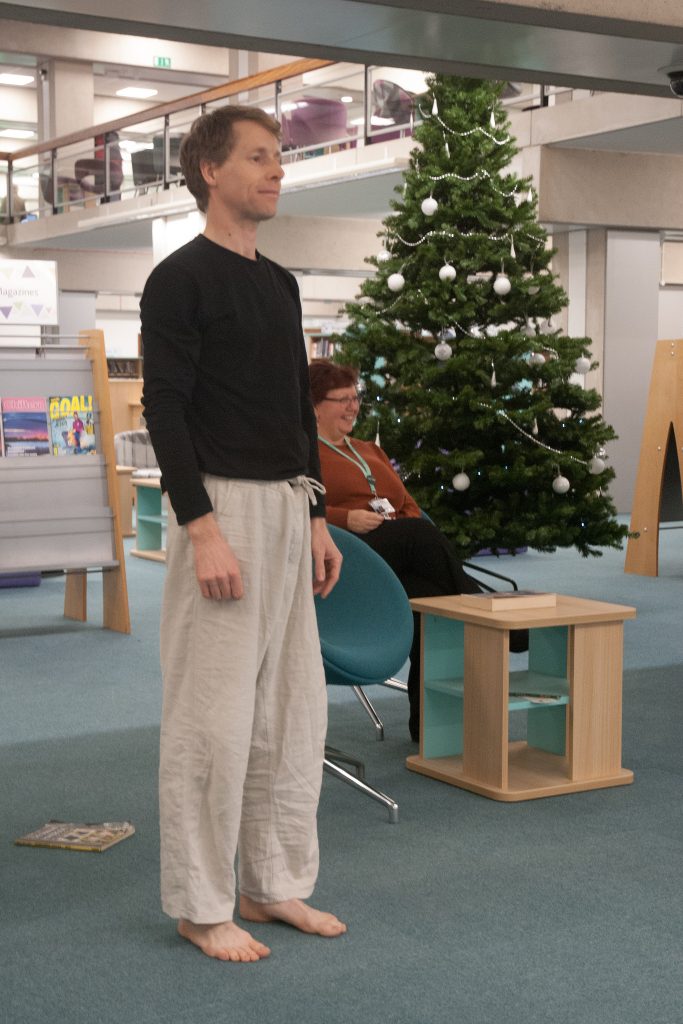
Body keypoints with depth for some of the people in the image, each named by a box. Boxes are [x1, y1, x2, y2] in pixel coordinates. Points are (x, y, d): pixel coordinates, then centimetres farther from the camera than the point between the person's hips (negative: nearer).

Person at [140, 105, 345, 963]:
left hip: (288, 507, 8)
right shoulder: (181, 279, -8)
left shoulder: (279, 284, 16)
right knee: (214, 714, -4)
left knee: (292, 707, 11)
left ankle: (275, 883, 22)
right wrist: (203, 530, -21)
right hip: (222, 506, -8)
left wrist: (316, 519, 15)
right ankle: (200, 906, 8)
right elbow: (164, 410, -15)